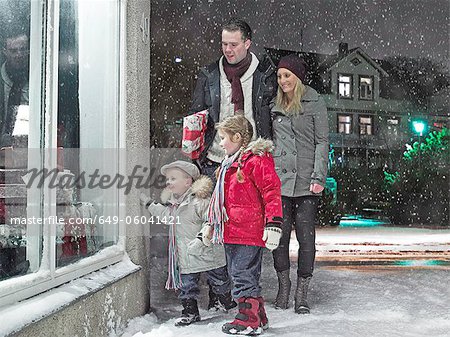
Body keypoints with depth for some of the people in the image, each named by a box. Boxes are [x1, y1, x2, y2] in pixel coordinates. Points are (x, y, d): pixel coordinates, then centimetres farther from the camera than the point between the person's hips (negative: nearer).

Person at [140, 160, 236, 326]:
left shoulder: (199, 199, -20)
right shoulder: (173, 201, 9)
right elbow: (166, 216, 27)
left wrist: (202, 237, -32)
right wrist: (149, 204, 27)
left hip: (206, 252, -7)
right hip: (185, 257, 7)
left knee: (219, 282, 10)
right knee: (186, 285, 8)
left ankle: (231, 305, 29)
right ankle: (190, 312, 23)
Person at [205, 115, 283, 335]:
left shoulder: (256, 160, -11)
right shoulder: (229, 164, 19)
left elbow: (271, 192, -17)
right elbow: (219, 197, 27)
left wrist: (273, 224, -23)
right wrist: (211, 225, 31)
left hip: (249, 233, -10)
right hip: (231, 233, 10)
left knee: (243, 275, -5)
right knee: (238, 274, 15)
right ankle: (258, 317, 27)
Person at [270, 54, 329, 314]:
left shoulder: (315, 103, 4)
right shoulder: (276, 106, 15)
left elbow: (322, 142, 0)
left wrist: (319, 177, -9)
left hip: (306, 182, -3)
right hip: (279, 178, 3)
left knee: (306, 236, -2)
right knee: (280, 234, 2)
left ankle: (302, 294, 7)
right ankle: (284, 287, 17)